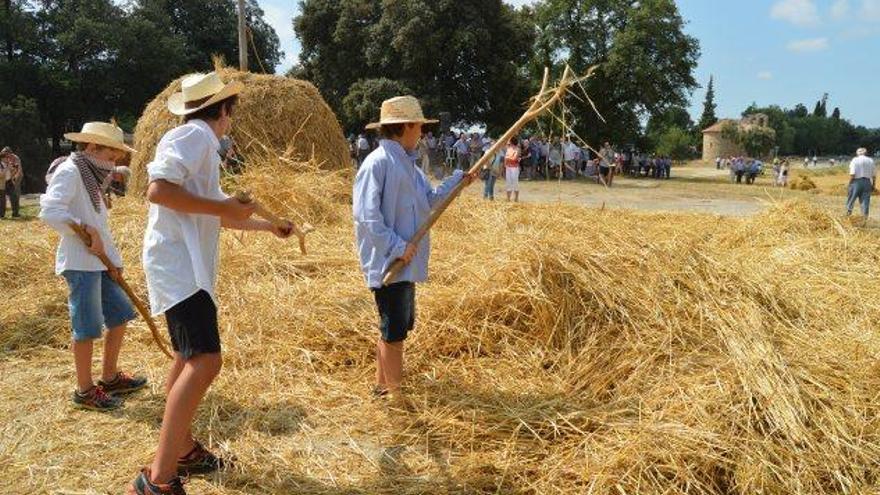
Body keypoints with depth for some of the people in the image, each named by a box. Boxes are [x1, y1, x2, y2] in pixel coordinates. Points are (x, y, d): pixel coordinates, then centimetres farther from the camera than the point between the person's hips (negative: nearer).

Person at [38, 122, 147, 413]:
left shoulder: (92, 177, 19)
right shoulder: (69, 171, -9)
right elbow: (49, 212, -24)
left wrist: (113, 261, 10)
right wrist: (87, 230, -22)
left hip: (100, 263, 10)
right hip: (80, 264, -9)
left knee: (120, 315, 15)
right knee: (87, 328, -3)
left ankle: (110, 378, 28)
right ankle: (85, 391, 10)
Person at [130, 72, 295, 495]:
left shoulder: (201, 144, 22)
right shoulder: (194, 135, -8)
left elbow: (220, 217, 31)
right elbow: (157, 190, -22)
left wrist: (269, 226, 41)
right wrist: (222, 206, -16)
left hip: (187, 265, 11)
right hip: (177, 264, -11)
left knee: (188, 358, 18)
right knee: (205, 361, -21)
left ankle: (184, 449, 32)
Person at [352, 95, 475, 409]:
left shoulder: (405, 164, 15)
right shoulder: (379, 162, -15)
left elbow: (428, 199, 22)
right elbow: (366, 214, -21)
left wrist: (457, 181, 15)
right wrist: (397, 247, -21)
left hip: (405, 263, 10)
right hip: (388, 263, -10)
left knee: (395, 329, 17)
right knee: (394, 331, -2)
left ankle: (382, 386, 31)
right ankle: (395, 396, 11)